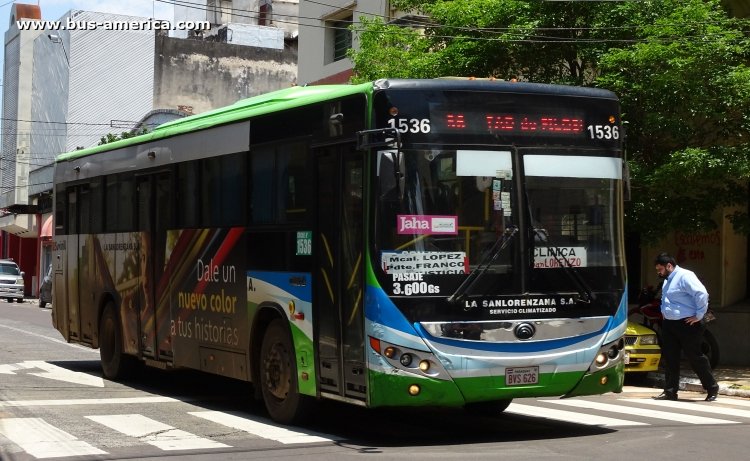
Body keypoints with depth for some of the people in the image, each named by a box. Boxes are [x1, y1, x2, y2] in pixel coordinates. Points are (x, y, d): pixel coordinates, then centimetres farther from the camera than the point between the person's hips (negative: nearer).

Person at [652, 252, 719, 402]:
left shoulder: (685, 276, -16)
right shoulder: (667, 280, 15)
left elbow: (702, 294, -25)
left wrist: (699, 316, -20)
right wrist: (664, 313, 18)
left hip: (686, 324, -9)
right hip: (669, 325, 9)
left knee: (695, 357, -2)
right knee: (670, 358, 8)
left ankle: (712, 389, 11)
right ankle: (670, 392, 14)